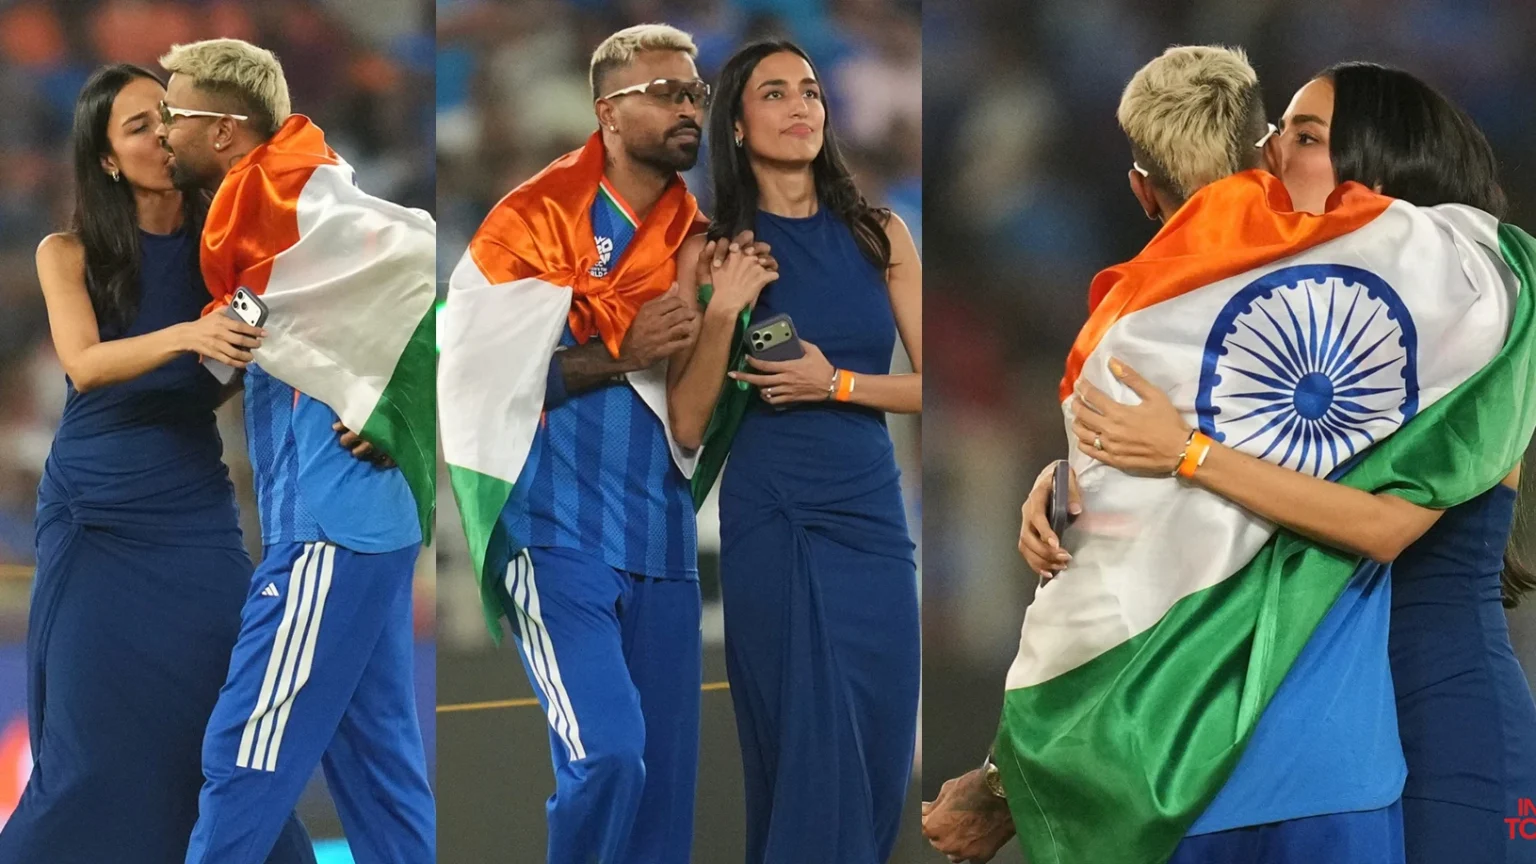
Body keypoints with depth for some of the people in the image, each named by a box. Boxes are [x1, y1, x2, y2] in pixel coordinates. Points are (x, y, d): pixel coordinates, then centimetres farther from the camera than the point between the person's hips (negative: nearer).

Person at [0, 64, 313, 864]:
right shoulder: (67, 253, -1)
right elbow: (83, 365, -16)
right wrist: (183, 338, -32)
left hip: (193, 511, 1)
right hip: (94, 516, -1)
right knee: (98, 738, -2)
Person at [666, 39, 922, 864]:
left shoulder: (879, 234, 4)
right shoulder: (711, 253, 0)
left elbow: (931, 381, 3)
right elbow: (688, 426, -2)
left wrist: (836, 383, -11)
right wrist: (721, 316, -15)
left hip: (870, 515, 2)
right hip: (768, 522, -2)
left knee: (878, 747, 4)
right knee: (803, 749, 0)